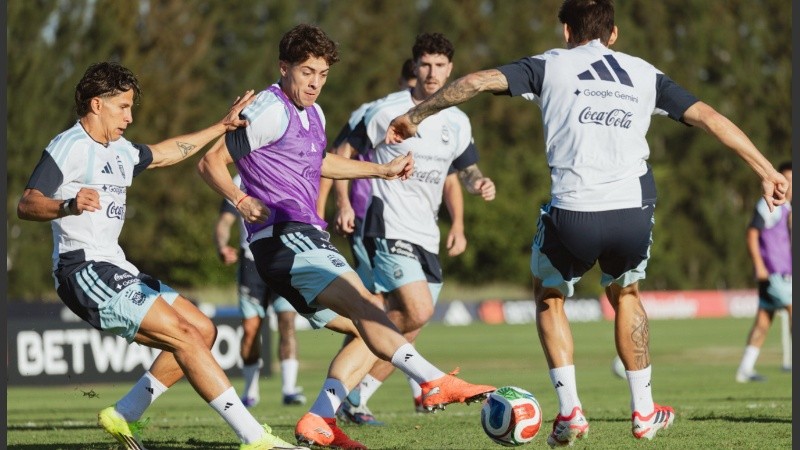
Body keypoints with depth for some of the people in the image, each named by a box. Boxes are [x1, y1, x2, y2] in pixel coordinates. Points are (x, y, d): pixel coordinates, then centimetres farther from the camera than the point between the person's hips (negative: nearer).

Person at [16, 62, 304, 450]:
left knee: (203, 330, 9)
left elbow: (165, 153, 36)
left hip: (116, 271, 11)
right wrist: (68, 206, -39)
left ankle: (124, 415, 11)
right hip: (85, 273, -11)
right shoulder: (69, 147, -9)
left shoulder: (119, 151, 19)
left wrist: (223, 126, 36)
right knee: (183, 336, -18)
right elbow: (26, 206, -19)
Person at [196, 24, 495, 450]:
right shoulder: (270, 110, -8)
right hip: (283, 235, -10)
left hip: (307, 237, 10)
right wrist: (241, 200, -24)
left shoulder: (312, 114, 20)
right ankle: (435, 382, -41)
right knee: (363, 306, -25)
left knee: (372, 331, 6)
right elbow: (211, 162, -8)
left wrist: (383, 170, 41)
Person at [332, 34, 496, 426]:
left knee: (403, 330, 5)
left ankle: (354, 401, 15)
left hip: (426, 238, 7)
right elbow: (344, 154, -1)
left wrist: (469, 204, 3)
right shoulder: (387, 111, -7)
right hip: (386, 229, -7)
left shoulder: (457, 123, 10)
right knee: (419, 313, -24)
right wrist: (343, 203, -13)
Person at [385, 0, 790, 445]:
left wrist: (415, 117, 13)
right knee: (626, 295, 34)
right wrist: (766, 170, 18)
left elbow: (478, 81, 4)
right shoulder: (644, 74, 19)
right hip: (633, 213, 2)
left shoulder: (551, 66, 13)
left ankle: (570, 411, 14)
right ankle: (644, 412, 33)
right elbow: (709, 117, 15)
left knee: (550, 299, 28)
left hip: (572, 213, -2)